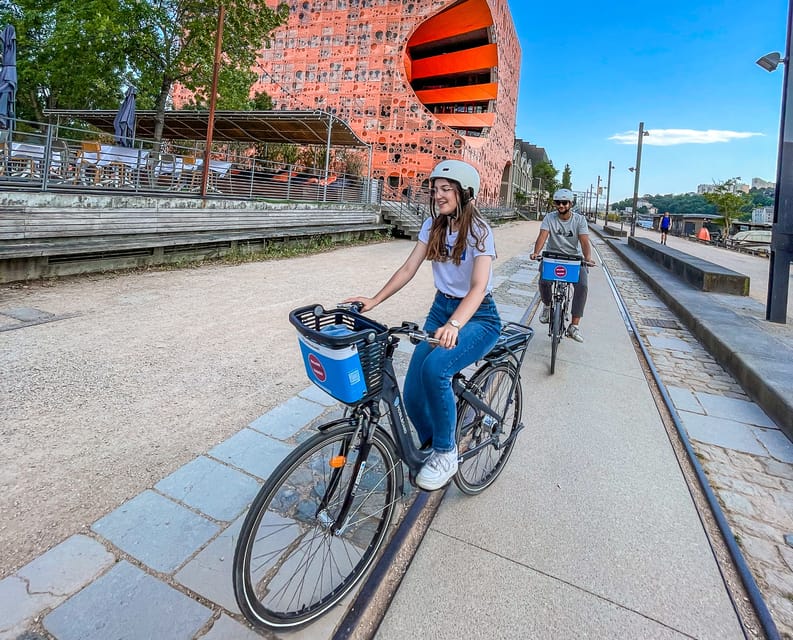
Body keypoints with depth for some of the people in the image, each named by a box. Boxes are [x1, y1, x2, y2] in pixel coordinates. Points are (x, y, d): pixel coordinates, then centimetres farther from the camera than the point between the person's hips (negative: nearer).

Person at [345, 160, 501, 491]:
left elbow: (478, 286, -29)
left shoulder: (479, 231, -16)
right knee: (413, 394, -8)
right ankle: (432, 448, 23)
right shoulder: (433, 225, 3)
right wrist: (374, 300, -11)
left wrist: (454, 325, -47)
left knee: (435, 367, -34)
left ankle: (445, 454, -11)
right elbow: (408, 269, 1)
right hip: (441, 308, 6)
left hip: (477, 316, -5)